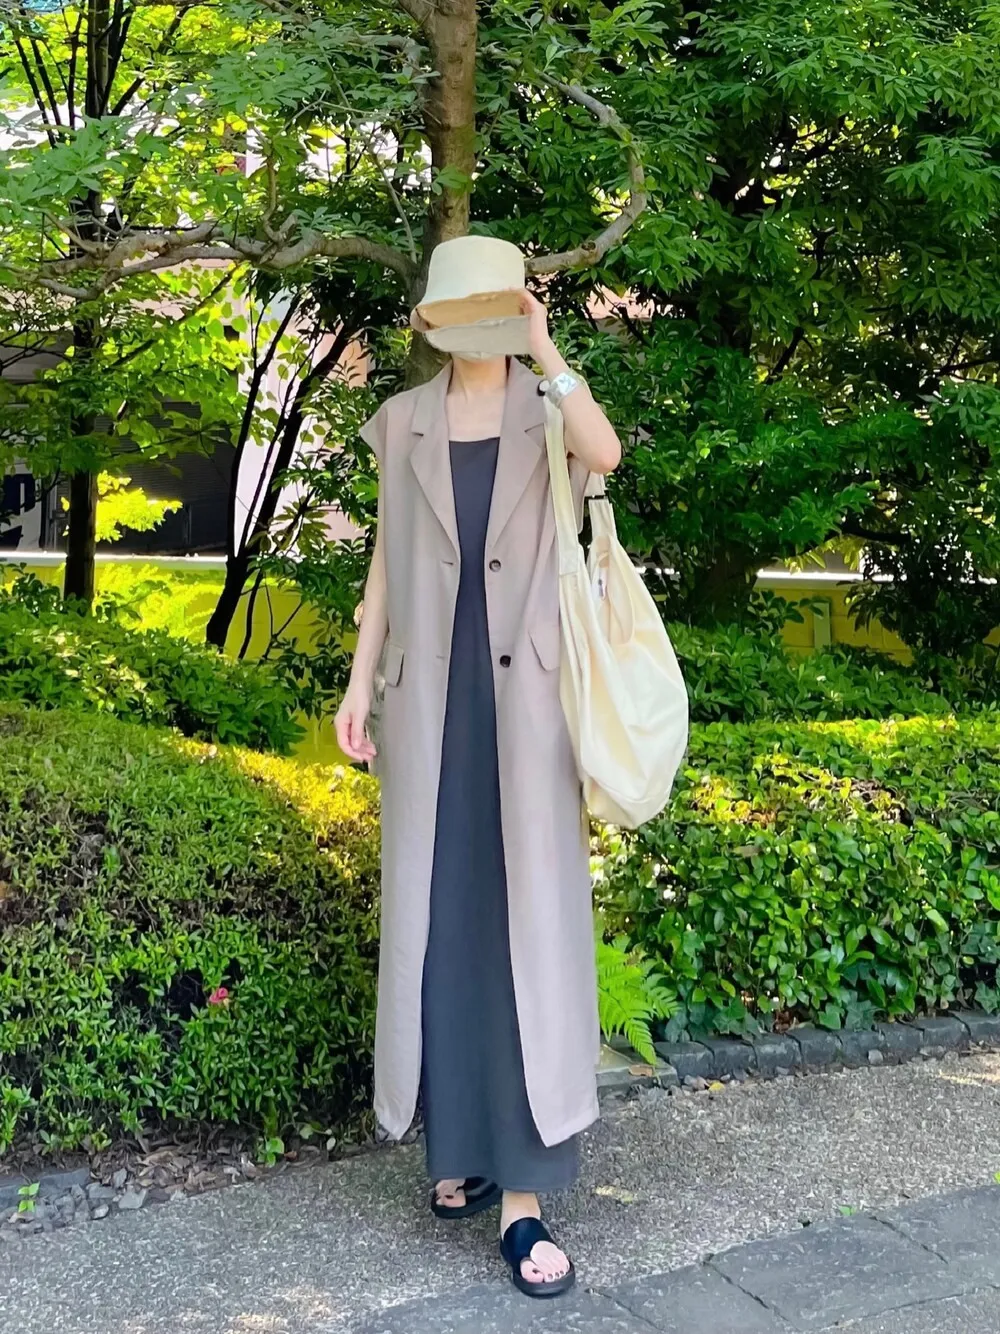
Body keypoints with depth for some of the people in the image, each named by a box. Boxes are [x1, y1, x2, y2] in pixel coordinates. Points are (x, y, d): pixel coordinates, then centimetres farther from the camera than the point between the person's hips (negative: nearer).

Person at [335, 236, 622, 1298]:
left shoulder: (548, 411, 4)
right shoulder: (404, 422, 10)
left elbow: (606, 455, -21)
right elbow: (386, 562, 10)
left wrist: (541, 344, -16)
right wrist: (359, 686, 5)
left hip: (524, 693, -2)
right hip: (430, 692, 3)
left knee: (530, 916, -6)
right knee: (435, 914, 5)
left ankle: (523, 1189, -5)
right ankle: (455, 1138, 20)